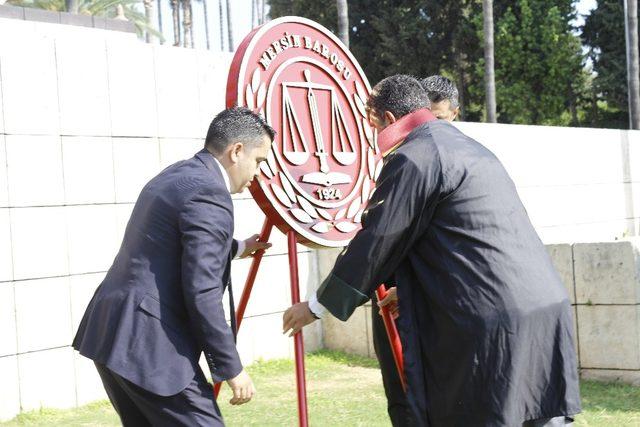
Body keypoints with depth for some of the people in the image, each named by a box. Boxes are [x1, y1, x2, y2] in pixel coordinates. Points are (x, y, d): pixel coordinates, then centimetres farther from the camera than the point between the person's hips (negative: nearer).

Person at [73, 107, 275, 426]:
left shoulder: (173, 176, 16)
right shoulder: (209, 194, -14)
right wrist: (231, 369, -11)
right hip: (149, 344, -10)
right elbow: (201, 295, -18)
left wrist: (235, 248, 48)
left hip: (110, 333, 10)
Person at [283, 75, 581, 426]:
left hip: (495, 324, -8)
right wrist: (406, 290, 40)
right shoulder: (466, 146, 21)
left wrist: (317, 306, 7)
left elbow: (373, 244, -5)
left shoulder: (412, 159, -8)